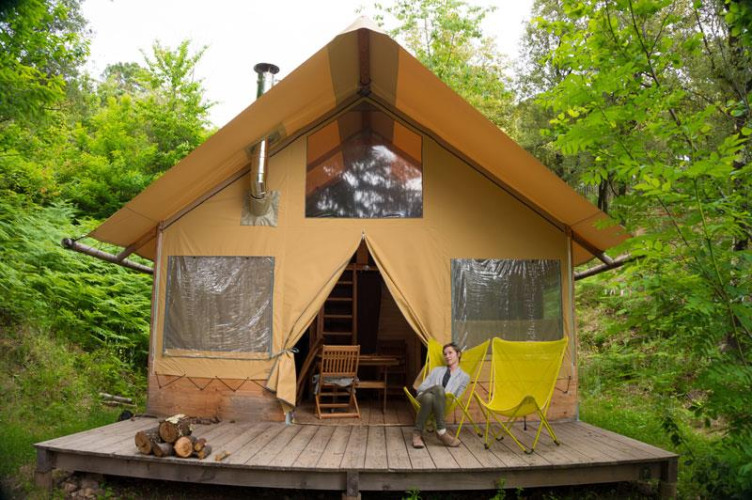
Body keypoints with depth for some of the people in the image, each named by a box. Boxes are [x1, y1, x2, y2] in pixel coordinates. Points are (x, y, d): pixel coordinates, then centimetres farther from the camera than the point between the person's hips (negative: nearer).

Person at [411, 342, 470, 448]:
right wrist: (434, 389, -3)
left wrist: (441, 395, -9)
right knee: (439, 388, -37)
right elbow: (421, 387, 18)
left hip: (442, 403, -1)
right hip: (424, 396, 1)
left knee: (430, 398, -40)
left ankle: (417, 432, -34)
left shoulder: (464, 377, 21)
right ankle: (441, 431, -37)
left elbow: (456, 398, 10)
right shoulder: (437, 370, 29)